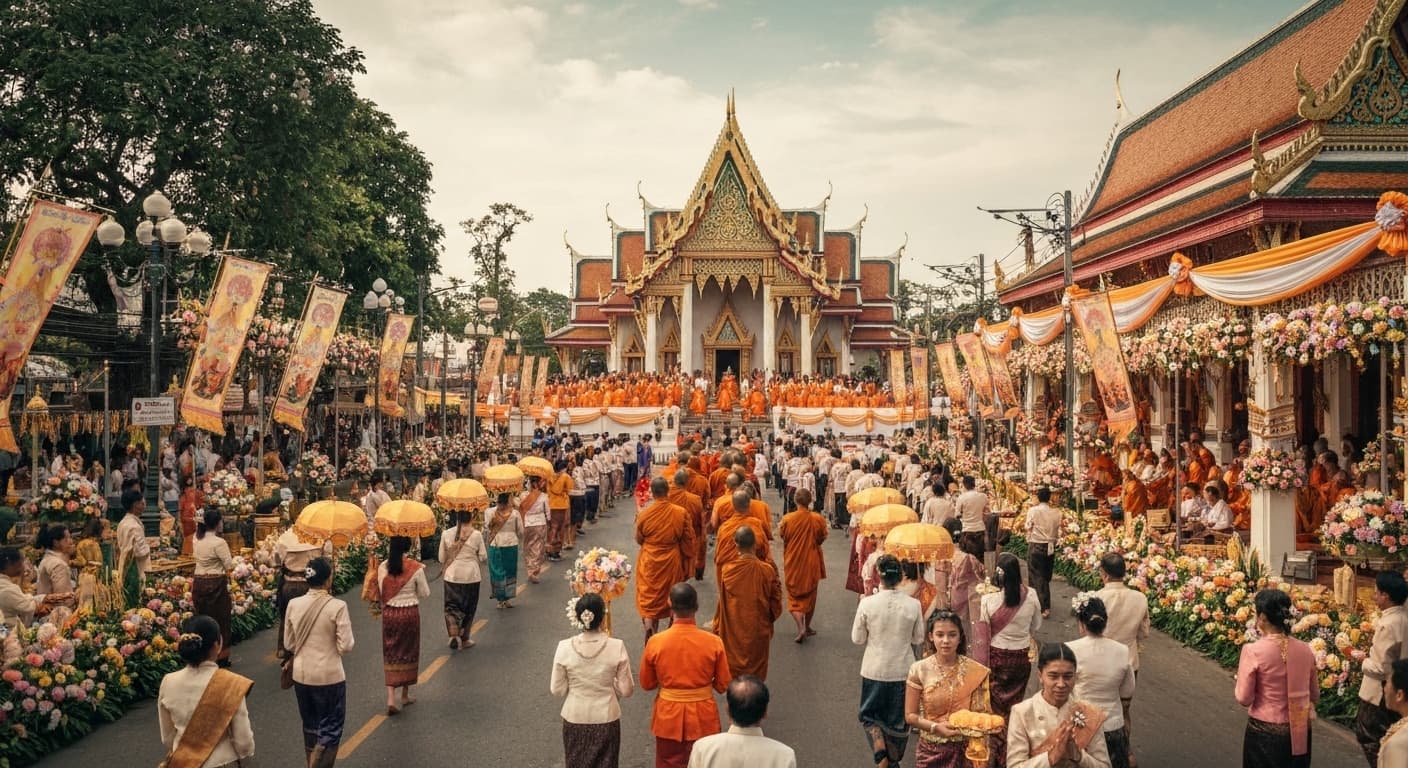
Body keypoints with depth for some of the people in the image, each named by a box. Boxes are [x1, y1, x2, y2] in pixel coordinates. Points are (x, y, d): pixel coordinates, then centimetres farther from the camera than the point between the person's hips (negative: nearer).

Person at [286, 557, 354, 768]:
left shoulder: (293, 604, -5)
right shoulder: (337, 607, -18)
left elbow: (289, 644, 4)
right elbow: (345, 646, -15)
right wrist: (340, 642, 6)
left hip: (301, 675, 5)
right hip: (329, 676, -5)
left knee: (310, 727, 21)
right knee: (330, 729, 9)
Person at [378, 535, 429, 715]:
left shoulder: (382, 567, -7)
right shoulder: (416, 568, -14)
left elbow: (381, 592, 0)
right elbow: (424, 593, -4)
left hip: (389, 613, 2)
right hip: (410, 612, -2)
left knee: (391, 653, 9)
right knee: (408, 652, 15)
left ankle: (391, 698, -3)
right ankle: (405, 695, 27)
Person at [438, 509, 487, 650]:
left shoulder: (446, 534, -5)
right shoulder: (476, 534, -10)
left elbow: (441, 558, 2)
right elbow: (483, 557, -4)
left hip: (452, 576, 1)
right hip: (471, 576, -1)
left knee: (451, 606, 9)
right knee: (468, 608, 15)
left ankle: (454, 635, -13)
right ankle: (464, 638, 23)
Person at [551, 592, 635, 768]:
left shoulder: (565, 647, -16)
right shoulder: (617, 646, -18)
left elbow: (557, 690, -7)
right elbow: (627, 690, -10)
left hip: (574, 720, 1)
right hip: (606, 720, -1)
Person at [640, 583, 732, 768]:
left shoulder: (655, 642, -15)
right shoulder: (713, 642, -17)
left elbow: (646, 684, -2)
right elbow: (723, 685, -6)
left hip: (668, 716, 0)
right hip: (703, 717, 0)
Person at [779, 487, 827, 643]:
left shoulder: (787, 519, -17)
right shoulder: (818, 519, -15)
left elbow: (783, 537, -3)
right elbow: (822, 539, -3)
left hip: (793, 562, -1)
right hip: (811, 562, 1)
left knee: (794, 596, 11)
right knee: (810, 595, 19)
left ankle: (801, 628, -8)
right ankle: (807, 627, 29)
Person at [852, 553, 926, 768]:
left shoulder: (867, 604, -17)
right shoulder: (913, 605, -13)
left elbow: (857, 639, -7)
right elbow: (918, 639, -1)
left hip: (874, 670, -1)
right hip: (903, 670, 1)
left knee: (870, 714, 18)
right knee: (899, 718, 20)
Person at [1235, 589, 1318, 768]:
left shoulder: (1253, 651, -17)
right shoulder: (1305, 650, -4)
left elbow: (1244, 698, -11)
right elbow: (1315, 695, 8)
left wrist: (1241, 678, 6)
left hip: (1265, 732, -4)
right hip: (1300, 733, 4)